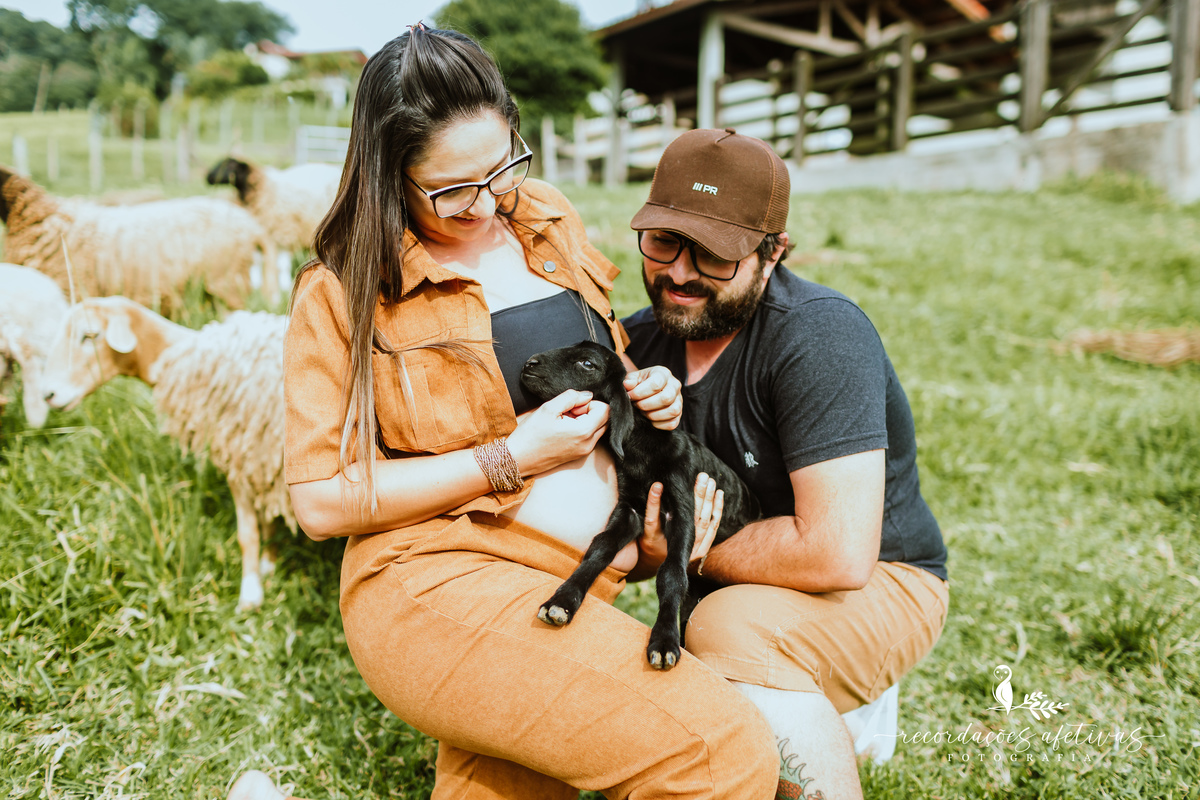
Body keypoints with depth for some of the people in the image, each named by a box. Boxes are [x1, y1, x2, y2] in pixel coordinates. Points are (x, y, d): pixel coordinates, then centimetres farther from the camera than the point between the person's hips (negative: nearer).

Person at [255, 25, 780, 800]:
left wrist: (650, 390, 1)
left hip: (579, 586, 7)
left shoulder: (550, 219, 8)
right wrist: (507, 460, -17)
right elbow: (321, 500, -10)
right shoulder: (342, 292, -8)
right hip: (438, 587, -7)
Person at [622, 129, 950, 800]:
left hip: (879, 584, -6)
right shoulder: (641, 341, -2)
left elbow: (838, 553, -31)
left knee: (730, 629, -35)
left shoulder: (822, 335, -23)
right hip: (731, 591, 7)